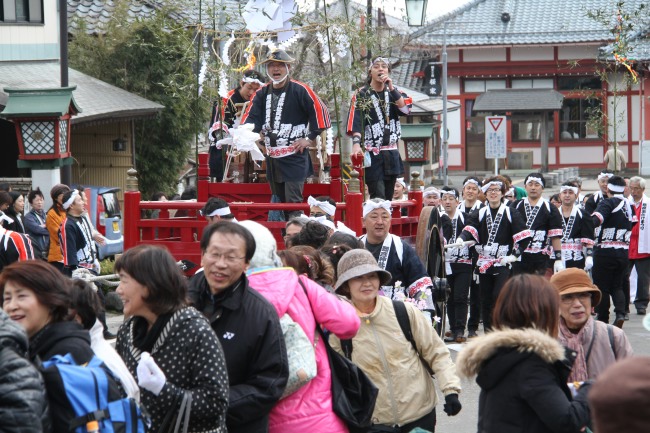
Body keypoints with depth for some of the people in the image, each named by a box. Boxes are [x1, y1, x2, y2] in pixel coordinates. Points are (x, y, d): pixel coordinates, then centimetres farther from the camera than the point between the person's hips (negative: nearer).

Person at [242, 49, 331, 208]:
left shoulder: (300, 90, -6)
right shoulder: (262, 93, 13)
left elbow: (321, 111, -7)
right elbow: (251, 117, 8)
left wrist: (310, 138, -7)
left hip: (295, 157, -6)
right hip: (272, 157, 7)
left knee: (293, 202, -12)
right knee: (278, 203, 14)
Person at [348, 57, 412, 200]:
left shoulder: (394, 93, 15)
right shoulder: (361, 95, 0)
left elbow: (405, 108, -4)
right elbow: (355, 122, -12)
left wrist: (391, 87, -11)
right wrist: (356, 144, -28)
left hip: (391, 153, 5)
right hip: (372, 153, -5)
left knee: (389, 197, 7)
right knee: (378, 197, -13)